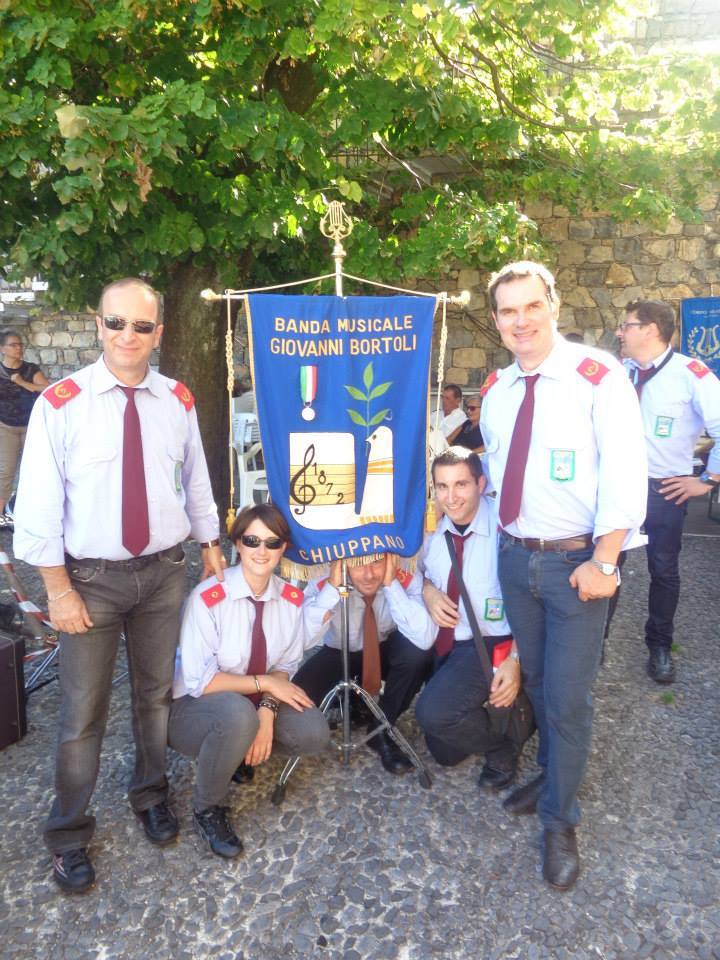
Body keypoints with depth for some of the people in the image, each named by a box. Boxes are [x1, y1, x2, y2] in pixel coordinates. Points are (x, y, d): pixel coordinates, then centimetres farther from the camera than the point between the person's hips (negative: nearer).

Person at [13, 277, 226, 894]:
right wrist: (59, 589, -11)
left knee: (156, 692, 19)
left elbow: (196, 479, 10)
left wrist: (210, 544, 16)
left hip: (164, 570, 3)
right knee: (83, 711, 7)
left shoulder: (178, 401, -2)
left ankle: (151, 795, 45)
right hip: (92, 577, -3)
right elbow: (39, 503, -11)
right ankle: (69, 835, 32)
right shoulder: (61, 403, -13)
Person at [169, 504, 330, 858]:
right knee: (238, 714, -38)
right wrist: (265, 684, -24)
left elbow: (286, 666, -1)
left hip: (254, 702, 5)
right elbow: (199, 681, -23)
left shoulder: (291, 598, -9)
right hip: (193, 707, -5)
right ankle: (206, 809, -8)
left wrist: (267, 711, -19)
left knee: (314, 734, -17)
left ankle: (239, 747, 12)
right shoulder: (207, 598, -25)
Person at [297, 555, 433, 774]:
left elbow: (423, 640, -42)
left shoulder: (405, 581, -28)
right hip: (338, 653, 0)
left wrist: (391, 584, -44)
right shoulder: (323, 584, -28)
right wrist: (332, 586, -46)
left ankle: (380, 729, -9)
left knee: (418, 654, -33)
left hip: (386, 651, 1)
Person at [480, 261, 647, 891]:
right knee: (536, 682, 21)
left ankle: (560, 823, 25)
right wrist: (505, 531, 12)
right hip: (515, 556, 6)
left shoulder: (599, 377, -16)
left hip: (576, 561, -5)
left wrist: (603, 561, -19)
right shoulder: (496, 389, 4)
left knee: (567, 697, 2)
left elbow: (625, 476, -17)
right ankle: (554, 775, 46)